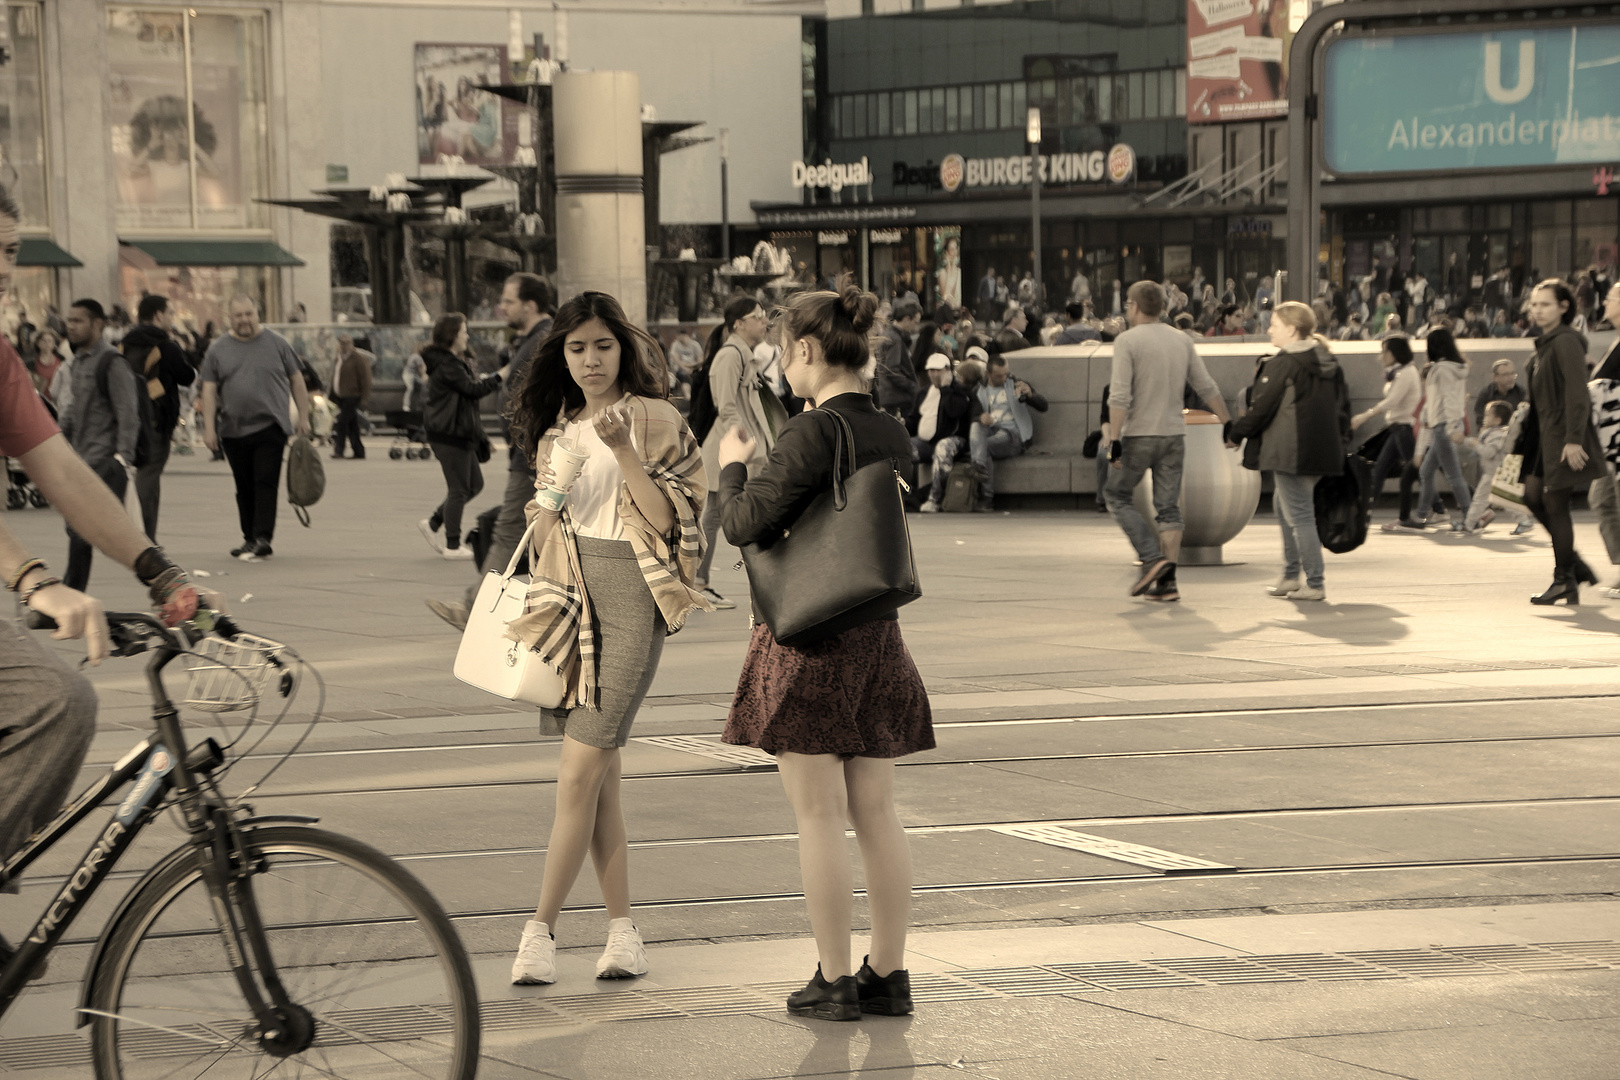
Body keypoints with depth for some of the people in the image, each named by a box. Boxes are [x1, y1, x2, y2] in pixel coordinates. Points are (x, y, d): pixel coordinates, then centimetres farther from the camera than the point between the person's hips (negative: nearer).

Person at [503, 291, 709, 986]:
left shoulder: (653, 420, 0)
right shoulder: (556, 432, 17)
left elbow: (665, 520, -9)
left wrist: (623, 450, -17)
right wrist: (544, 507, 5)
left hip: (630, 594, -6)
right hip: (570, 592, 6)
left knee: (580, 771, -11)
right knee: (599, 774, 5)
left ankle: (541, 928, -7)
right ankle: (621, 926, 11)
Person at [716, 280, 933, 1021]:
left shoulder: (811, 434, -16)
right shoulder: (892, 436, 6)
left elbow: (746, 525, -16)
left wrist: (733, 467, 4)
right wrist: (764, 469, 21)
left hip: (808, 632, -7)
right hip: (877, 632, 7)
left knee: (819, 815, 0)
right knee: (877, 812, 10)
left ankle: (834, 981, 4)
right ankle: (888, 974, 15)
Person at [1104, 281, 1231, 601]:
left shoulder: (1127, 341, -9)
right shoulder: (1182, 340, 7)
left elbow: (1119, 396, -17)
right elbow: (1207, 388, 9)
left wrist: (1115, 440, -17)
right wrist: (1228, 423, 19)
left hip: (1139, 435, -5)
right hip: (1174, 434, 5)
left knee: (1118, 495, 11)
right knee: (1168, 508, 7)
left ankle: (1152, 558, -5)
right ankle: (1167, 580, 2)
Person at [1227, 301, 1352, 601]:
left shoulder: (1282, 365, -13)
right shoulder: (1330, 364, 12)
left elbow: (1262, 408, -11)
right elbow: (1342, 406, 16)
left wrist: (1236, 433, 3)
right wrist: (1341, 444, 23)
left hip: (1291, 454, -9)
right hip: (1324, 451, 9)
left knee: (1299, 515, -3)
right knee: (1284, 502, 23)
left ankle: (1314, 584, -3)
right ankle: (1290, 576, 24)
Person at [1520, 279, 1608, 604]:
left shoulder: (1566, 342, -14)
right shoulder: (1545, 344, 15)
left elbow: (1577, 394, -20)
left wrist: (1573, 439, -25)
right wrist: (1526, 430, 20)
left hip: (1564, 433, -9)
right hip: (1544, 431, 9)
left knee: (1554, 502, -6)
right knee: (1533, 496, 8)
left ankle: (1565, 580, 2)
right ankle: (1576, 565, 17)